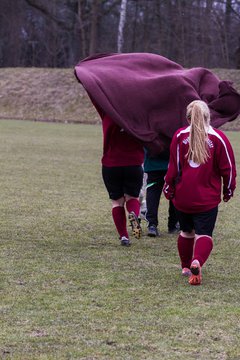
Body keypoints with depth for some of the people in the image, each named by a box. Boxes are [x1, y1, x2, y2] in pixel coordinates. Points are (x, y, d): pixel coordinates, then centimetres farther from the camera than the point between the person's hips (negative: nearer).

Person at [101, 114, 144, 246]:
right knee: (132, 197, 16)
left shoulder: (108, 117, -10)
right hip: (134, 165, 0)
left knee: (117, 201, 10)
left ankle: (123, 236, 2)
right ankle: (133, 214, -18)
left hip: (110, 165, 0)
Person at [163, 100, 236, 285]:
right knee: (204, 234, 0)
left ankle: (186, 267, 33)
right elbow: (228, 168, -2)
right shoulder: (218, 138, -7)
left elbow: (173, 166, -2)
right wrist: (228, 190, 13)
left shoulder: (180, 136, -4)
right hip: (208, 198, -2)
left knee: (186, 231, 22)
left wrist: (169, 189, 10)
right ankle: (197, 262, -28)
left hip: (182, 197, 2)